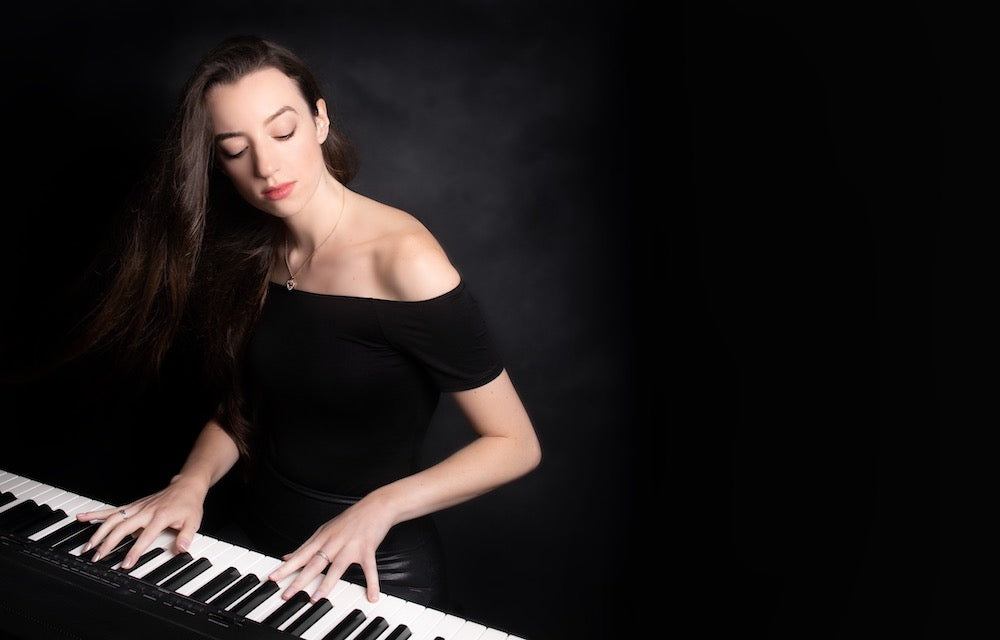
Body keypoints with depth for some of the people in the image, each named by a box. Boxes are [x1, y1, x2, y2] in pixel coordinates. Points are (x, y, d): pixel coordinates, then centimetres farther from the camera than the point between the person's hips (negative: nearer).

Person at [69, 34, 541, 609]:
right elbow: (238, 409, 9)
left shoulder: (401, 259, -22)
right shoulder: (249, 256, -1)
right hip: (263, 551, 5)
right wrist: (193, 481, -10)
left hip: (377, 573, -5)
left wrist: (378, 508, -25)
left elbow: (515, 444, -18)